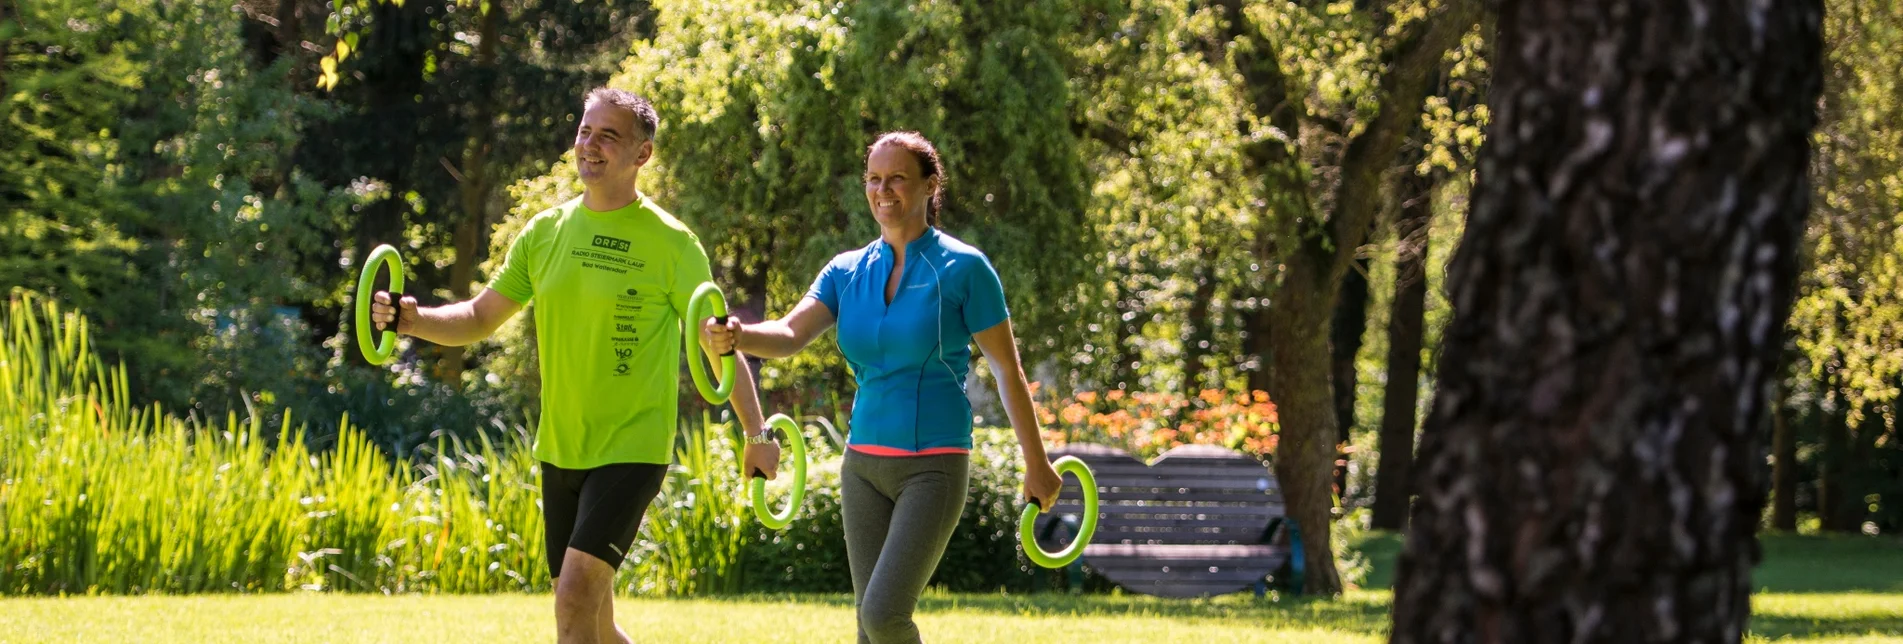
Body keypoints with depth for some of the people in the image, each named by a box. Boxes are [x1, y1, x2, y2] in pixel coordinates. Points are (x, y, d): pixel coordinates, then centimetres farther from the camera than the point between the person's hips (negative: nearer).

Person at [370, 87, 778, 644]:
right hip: (560, 449, 6)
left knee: (576, 592, -20)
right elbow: (480, 317, 11)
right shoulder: (545, 232, 6)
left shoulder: (670, 242, -8)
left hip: (633, 449, -6)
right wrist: (412, 320, -7)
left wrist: (756, 435, -12)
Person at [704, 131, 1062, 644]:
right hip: (865, 463, 6)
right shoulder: (847, 271, 7)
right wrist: (736, 336, -30)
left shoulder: (963, 268, -5)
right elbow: (791, 334, -8)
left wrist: (1036, 465, 2)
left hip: (934, 466, -5)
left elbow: (1008, 370, -1)